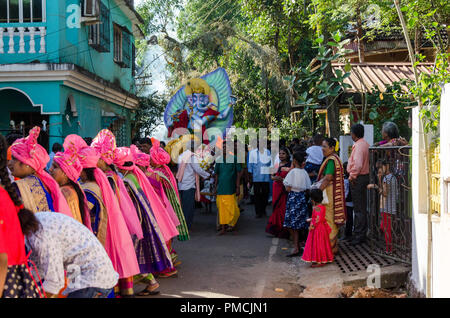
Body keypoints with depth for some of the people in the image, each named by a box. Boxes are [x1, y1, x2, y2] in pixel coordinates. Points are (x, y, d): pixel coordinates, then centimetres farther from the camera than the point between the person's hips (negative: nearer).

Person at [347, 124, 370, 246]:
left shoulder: (358, 146, -19)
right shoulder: (366, 144, 12)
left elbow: (357, 164, -30)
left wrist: (352, 176, -17)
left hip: (357, 179, -10)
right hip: (365, 176, 10)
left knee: (358, 209, -4)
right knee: (362, 207, 16)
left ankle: (359, 236, 1)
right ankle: (362, 233, 25)